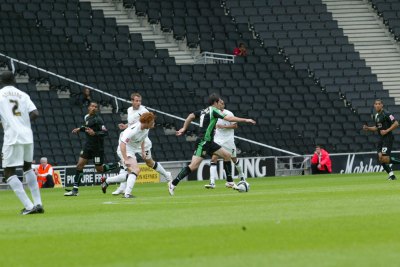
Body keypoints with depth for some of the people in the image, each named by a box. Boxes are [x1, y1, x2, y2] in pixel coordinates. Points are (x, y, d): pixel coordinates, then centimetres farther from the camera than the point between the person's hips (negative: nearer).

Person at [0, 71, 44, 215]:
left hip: (12, 137, -5)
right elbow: (35, 114, 0)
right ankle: (38, 203, 17)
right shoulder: (23, 95, 12)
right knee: (27, 167, 24)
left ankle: (29, 206, -12)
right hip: (27, 136, 5)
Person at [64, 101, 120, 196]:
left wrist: (94, 133, -34)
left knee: (99, 169, 1)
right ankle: (75, 190, -1)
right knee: (80, 165, -2)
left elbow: (105, 132, -22)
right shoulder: (87, 117, 8)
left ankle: (117, 165, 24)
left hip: (98, 147, -7)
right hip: (88, 146, 7)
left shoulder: (97, 119, -16)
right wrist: (80, 129, 17)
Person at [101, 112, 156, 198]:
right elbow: (122, 144, -32)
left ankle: (106, 181, 27)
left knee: (129, 175, 13)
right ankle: (127, 194, -29)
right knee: (136, 169, -25)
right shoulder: (133, 130, -29)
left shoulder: (146, 129, -2)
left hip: (133, 151, 9)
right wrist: (126, 159, -36)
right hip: (125, 150, -9)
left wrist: (143, 151, 11)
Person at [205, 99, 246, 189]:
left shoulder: (228, 114, -9)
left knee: (234, 159, 13)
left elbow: (235, 125, -10)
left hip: (228, 140, -3)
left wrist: (223, 126, -20)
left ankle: (241, 175, 42)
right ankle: (212, 182, -20)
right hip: (217, 140, 3)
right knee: (213, 159, -14)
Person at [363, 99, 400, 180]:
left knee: (385, 159, -17)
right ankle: (391, 174, 7)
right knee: (380, 158, -1)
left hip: (388, 137, -9)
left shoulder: (386, 114, -10)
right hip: (381, 138, 9)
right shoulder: (376, 116, 16)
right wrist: (368, 128, 11)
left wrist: (387, 131, -19)